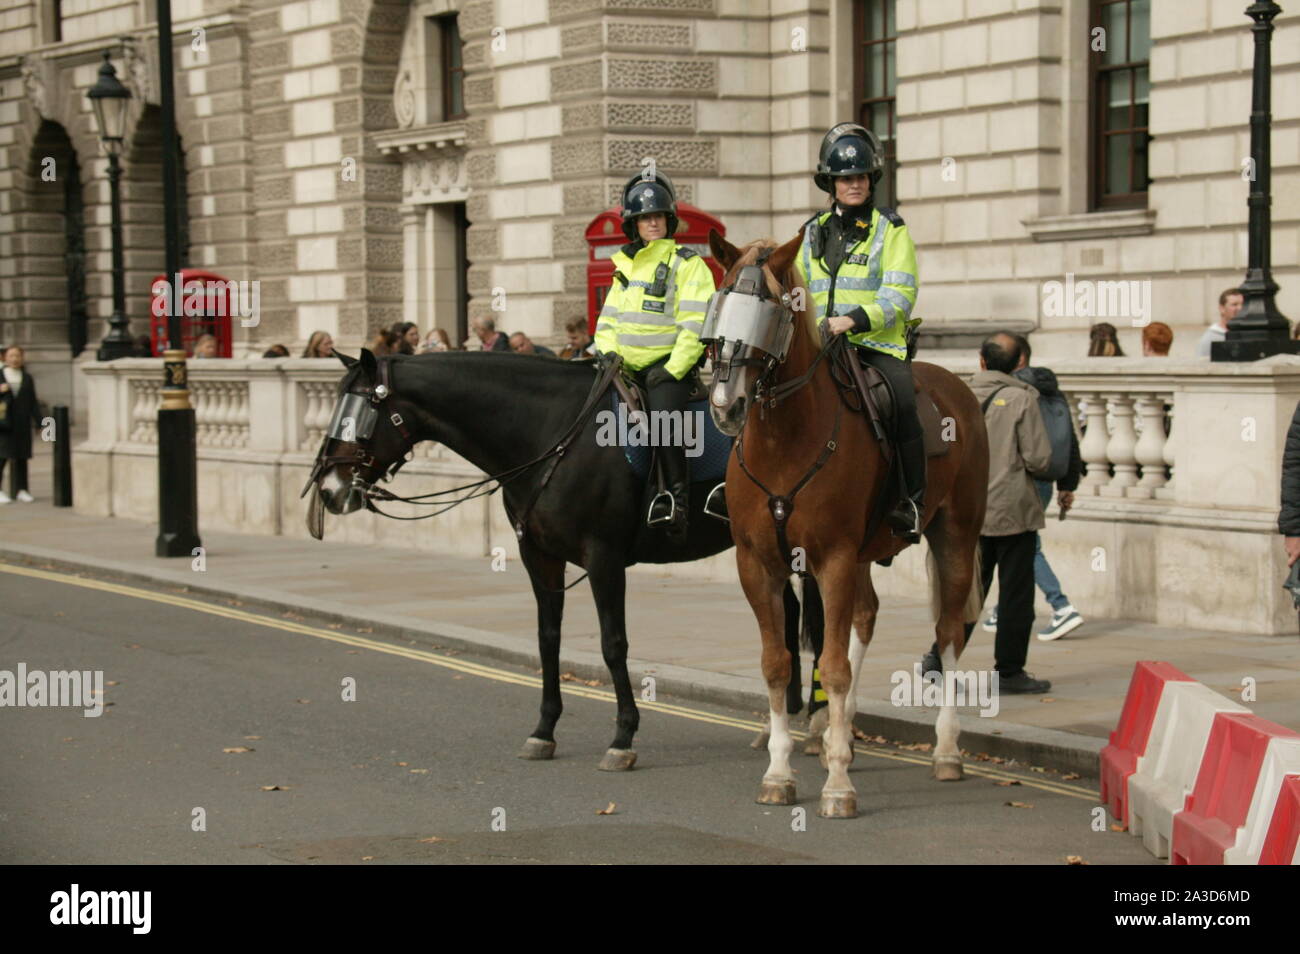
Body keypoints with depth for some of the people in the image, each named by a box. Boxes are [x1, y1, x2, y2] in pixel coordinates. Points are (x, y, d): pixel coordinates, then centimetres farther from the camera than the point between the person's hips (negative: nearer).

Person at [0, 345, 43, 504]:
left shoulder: (27, 378, 11)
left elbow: (33, 401, 8)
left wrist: (38, 421, 1)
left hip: (22, 424, 2)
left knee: (21, 457, 4)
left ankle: (22, 491, 10)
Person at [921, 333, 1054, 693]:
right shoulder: (1021, 399, -10)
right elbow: (1039, 459, -14)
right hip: (1013, 511, -4)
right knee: (1015, 593, 4)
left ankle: (939, 657, 4)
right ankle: (1009, 670, 7)